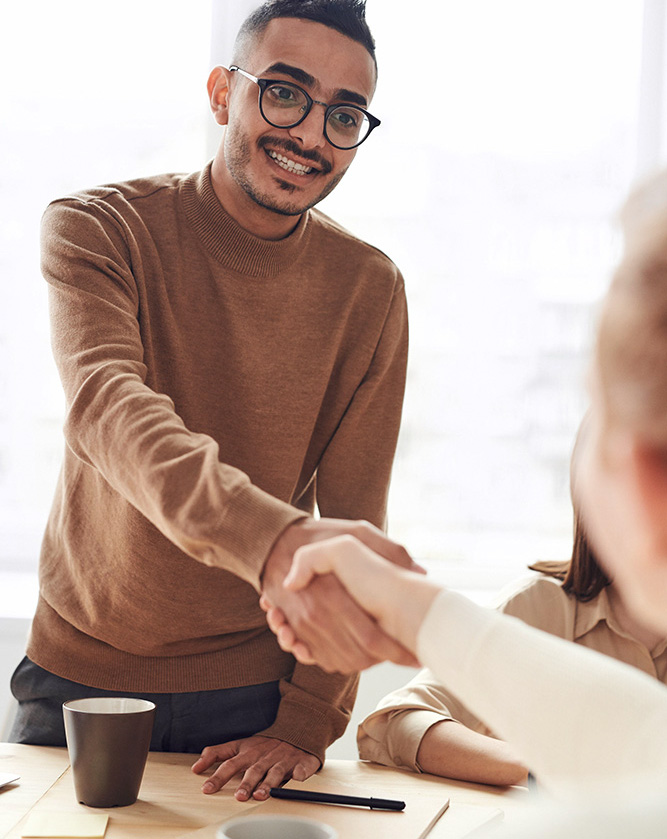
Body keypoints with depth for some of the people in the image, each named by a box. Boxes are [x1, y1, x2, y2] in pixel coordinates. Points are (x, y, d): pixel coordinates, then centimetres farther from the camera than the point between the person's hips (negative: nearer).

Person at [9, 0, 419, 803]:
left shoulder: (369, 289, -5)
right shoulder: (96, 227, -12)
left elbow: (352, 519, -4)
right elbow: (108, 408, -31)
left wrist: (307, 721, -12)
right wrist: (273, 542, -49)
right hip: (77, 678, 0)